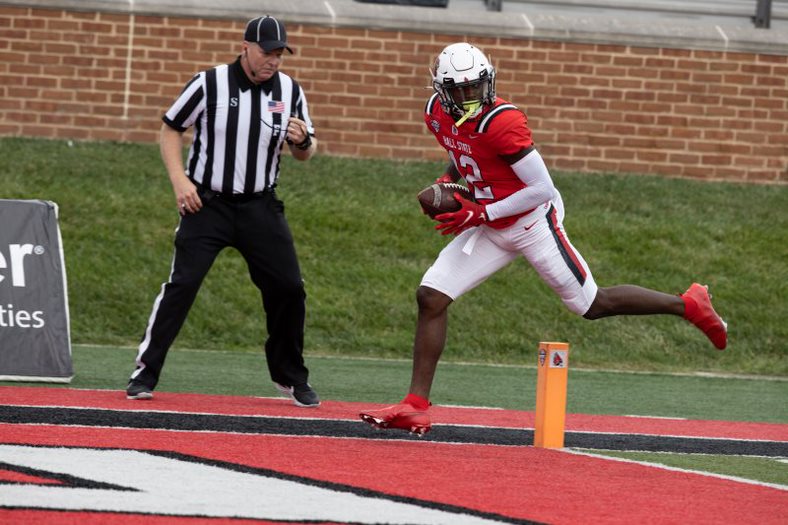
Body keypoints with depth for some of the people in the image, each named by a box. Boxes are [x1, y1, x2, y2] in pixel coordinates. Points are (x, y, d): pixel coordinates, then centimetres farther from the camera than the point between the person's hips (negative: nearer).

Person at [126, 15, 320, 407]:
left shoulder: (290, 91, 1)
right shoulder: (209, 84, -9)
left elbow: (306, 153, 9)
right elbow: (170, 129, 1)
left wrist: (303, 141, -15)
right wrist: (179, 180, -11)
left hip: (260, 207, 3)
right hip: (207, 203, -3)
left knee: (288, 288, 1)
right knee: (181, 284, -12)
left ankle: (290, 378, 19)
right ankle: (144, 374, -5)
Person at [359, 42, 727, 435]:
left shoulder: (502, 123, -28)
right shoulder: (437, 113, -4)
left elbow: (542, 189, -25)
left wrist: (482, 214, -25)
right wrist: (446, 182, 2)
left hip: (533, 224, -7)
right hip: (490, 230, 7)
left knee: (593, 305, 5)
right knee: (431, 297, -5)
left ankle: (688, 305, 24)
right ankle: (415, 407, -3)